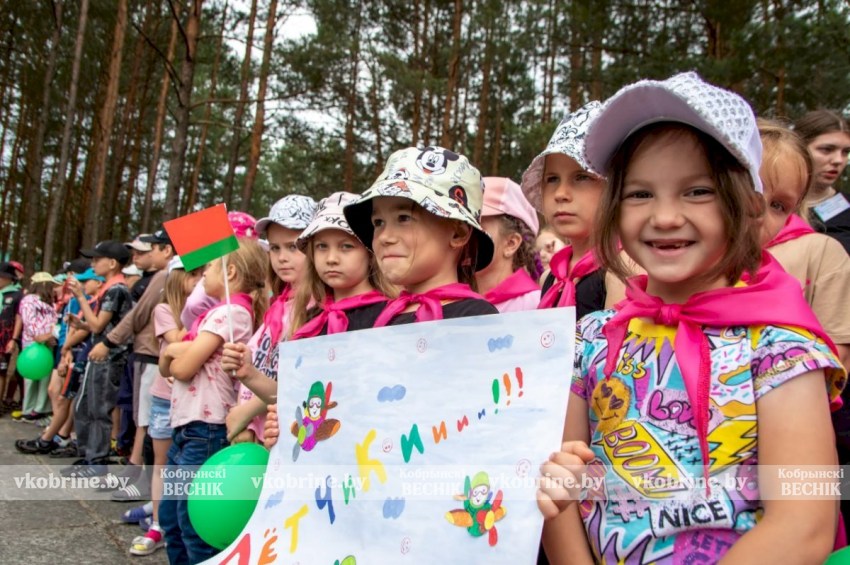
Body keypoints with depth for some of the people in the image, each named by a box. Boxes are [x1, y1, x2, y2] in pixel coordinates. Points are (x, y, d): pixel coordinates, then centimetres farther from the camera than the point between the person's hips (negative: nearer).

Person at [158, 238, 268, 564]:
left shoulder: (230, 312, -14)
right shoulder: (217, 312, 13)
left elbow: (183, 367, -17)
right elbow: (166, 368, 16)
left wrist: (174, 355, 2)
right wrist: (171, 351, -4)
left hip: (204, 429, -10)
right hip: (186, 426, 10)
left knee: (194, 521, 0)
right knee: (170, 515, 19)